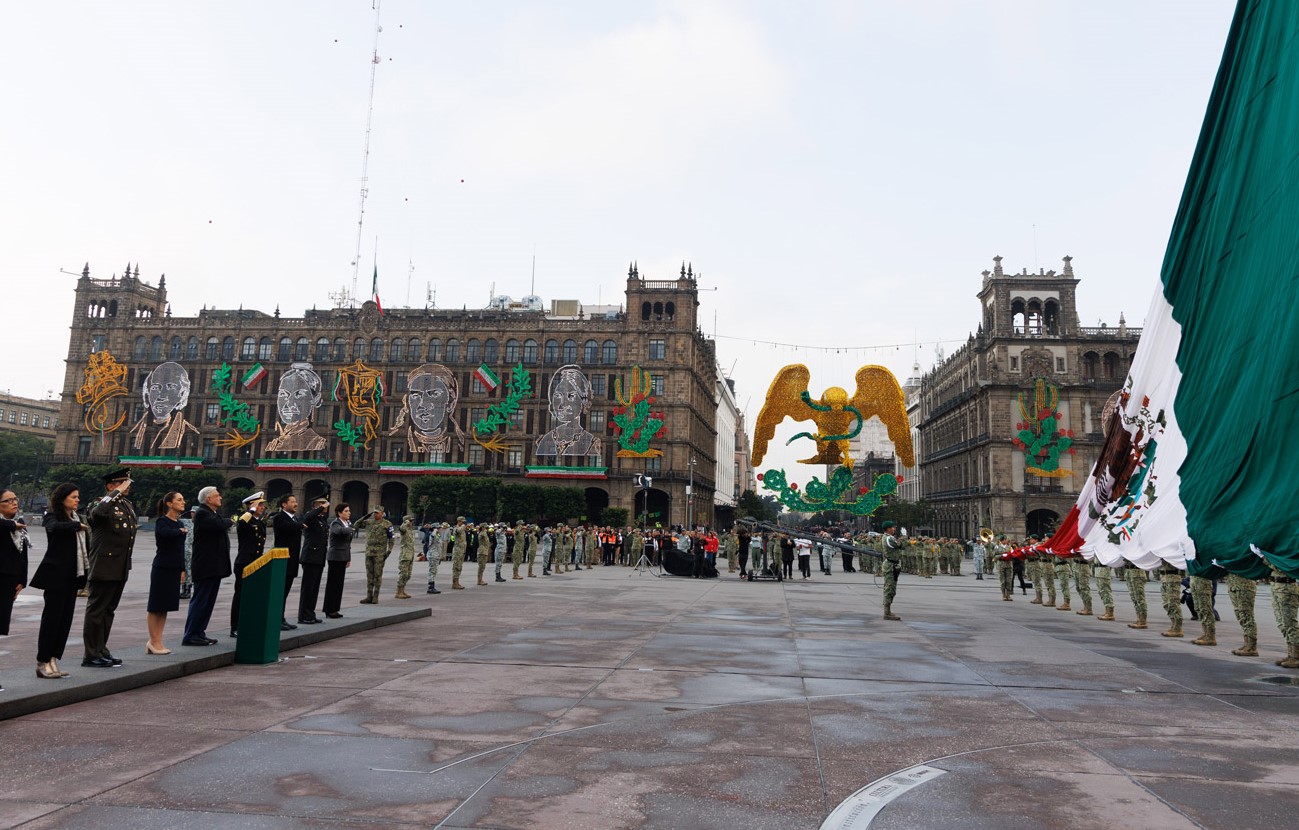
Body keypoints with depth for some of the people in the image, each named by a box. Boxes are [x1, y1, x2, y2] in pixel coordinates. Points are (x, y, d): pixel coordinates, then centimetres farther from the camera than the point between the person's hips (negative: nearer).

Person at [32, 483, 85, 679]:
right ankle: (43, 663, 5)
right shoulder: (52, 517, -7)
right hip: (55, 575, -7)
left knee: (65, 618, 7)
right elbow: (55, 527, -32)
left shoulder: (76, 518, 14)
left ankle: (52, 660, 14)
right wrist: (78, 525, -26)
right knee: (52, 617, -3)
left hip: (72, 575, 7)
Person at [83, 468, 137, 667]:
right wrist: (118, 492, -26)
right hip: (103, 567, -8)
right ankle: (91, 655, 6)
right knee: (96, 610, 0)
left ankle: (101, 650, 24)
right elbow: (99, 512, -37)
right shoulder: (101, 504, -10)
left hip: (121, 568, 8)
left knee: (109, 610, 15)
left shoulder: (128, 505, 15)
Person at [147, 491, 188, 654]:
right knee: (156, 606, 0)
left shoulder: (179, 523, 14)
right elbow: (166, 533, -32)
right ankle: (154, 641, 5)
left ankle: (158, 641, 15)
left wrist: (182, 569, 16)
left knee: (165, 605, 9)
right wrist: (181, 531, -13)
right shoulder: (161, 521, -8)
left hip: (174, 569, 7)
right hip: (162, 568, -7)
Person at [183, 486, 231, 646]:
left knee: (208, 602, 13)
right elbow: (219, 525, -27)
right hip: (205, 566, -10)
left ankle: (199, 633, 19)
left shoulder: (215, 514, 19)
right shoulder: (202, 513, -13)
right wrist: (229, 521, -7)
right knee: (199, 601, -6)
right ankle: (190, 636, -1)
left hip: (215, 566, 10)